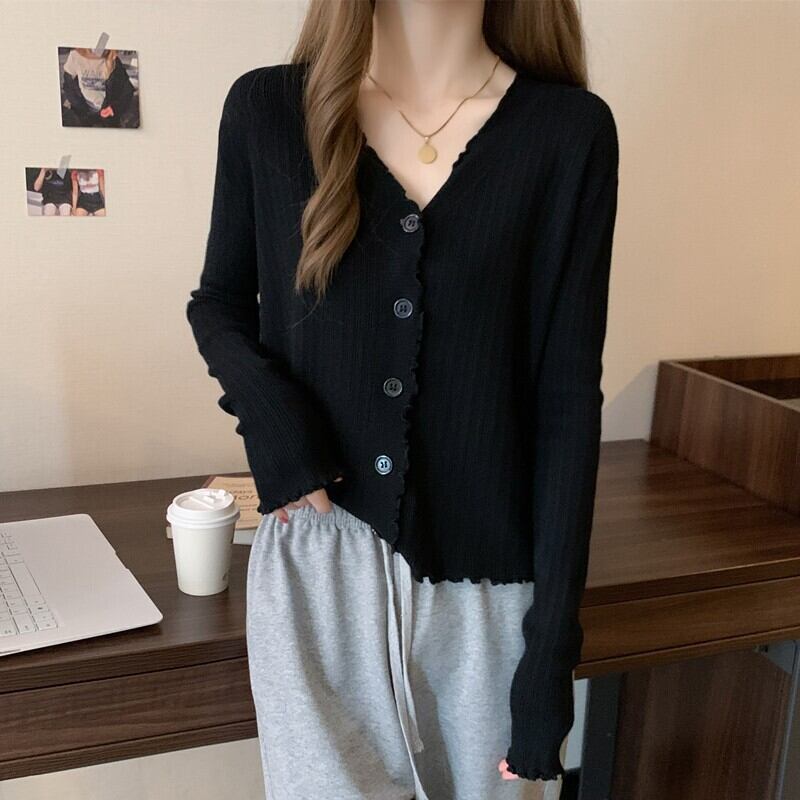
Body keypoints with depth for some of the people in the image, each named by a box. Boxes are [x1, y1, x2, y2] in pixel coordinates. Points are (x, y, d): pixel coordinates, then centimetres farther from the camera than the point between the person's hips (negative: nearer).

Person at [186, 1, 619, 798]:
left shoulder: (571, 130, -5)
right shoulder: (266, 108, -2)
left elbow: (569, 397, -5)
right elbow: (217, 303, 12)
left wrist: (553, 640, -6)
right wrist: (267, 410, -10)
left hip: (488, 580, 1)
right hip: (320, 563, 0)